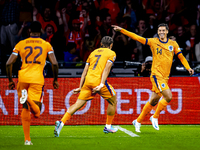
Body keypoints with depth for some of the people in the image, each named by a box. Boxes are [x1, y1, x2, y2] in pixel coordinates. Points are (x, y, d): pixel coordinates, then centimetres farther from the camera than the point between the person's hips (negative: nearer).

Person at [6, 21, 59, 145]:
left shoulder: (21, 44, 10)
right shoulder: (46, 45, 8)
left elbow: (9, 63, 5)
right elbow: (55, 64, -1)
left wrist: (10, 80, 17)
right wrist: (55, 80, 14)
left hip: (23, 78, 2)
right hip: (37, 79, -2)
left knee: (25, 110, 18)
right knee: (37, 113, -6)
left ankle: (27, 139, 7)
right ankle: (28, 99, -40)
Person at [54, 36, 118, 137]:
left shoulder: (94, 52, 24)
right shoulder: (111, 53, 8)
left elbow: (85, 71, 20)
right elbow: (106, 69, -7)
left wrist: (80, 87, 20)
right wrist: (101, 85, -16)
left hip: (88, 80, 5)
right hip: (98, 80, -5)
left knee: (78, 104, 2)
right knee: (113, 101, 17)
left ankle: (61, 122, -15)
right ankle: (108, 126, 21)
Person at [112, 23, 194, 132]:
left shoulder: (173, 44, 9)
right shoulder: (153, 42, 0)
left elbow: (181, 57, 15)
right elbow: (136, 37, 0)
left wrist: (188, 68, 0)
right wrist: (121, 30, -4)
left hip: (165, 77, 4)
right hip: (156, 75, -4)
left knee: (153, 101, 8)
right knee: (168, 96, -19)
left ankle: (138, 121, 22)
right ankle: (155, 117, 0)